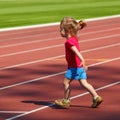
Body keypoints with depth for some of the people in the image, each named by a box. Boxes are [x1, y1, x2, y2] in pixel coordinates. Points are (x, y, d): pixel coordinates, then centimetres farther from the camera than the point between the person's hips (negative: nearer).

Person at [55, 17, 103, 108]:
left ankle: (66, 101, 11)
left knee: (66, 82, 3)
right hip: (80, 67, 9)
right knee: (84, 83, 8)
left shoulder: (69, 42, -18)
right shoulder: (74, 39, 10)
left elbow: (76, 51, -32)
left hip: (74, 67, -9)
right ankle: (96, 97, 3)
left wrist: (82, 61, -42)